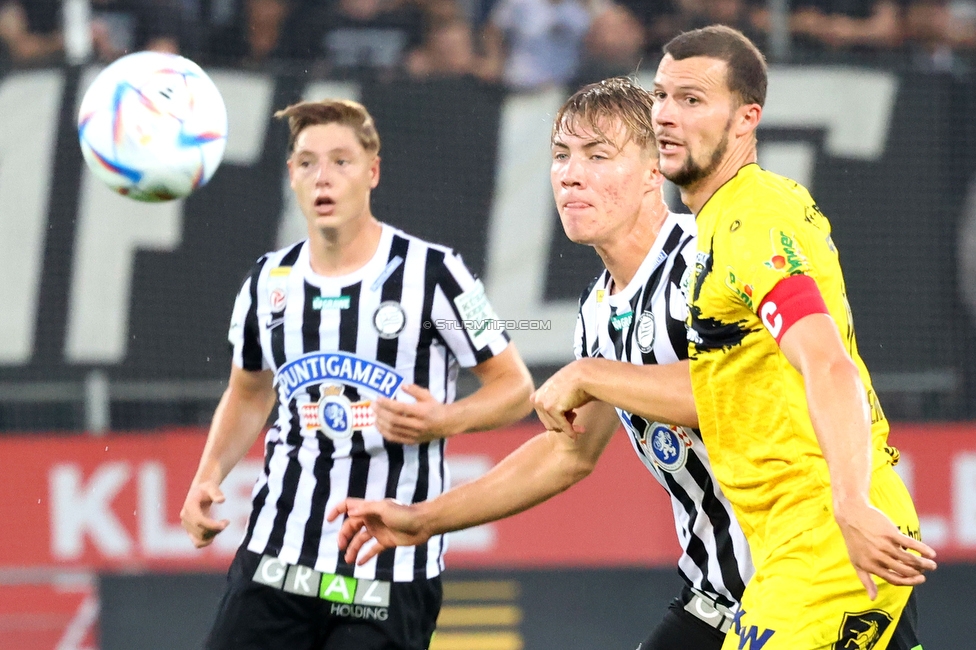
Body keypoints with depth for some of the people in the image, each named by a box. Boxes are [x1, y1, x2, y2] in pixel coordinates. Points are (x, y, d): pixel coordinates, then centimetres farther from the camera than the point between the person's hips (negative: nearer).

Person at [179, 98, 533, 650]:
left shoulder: (432, 273, -6)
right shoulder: (268, 283, 7)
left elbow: (516, 388, 0)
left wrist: (445, 420, -19)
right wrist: (210, 475, 10)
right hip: (274, 560, 4)